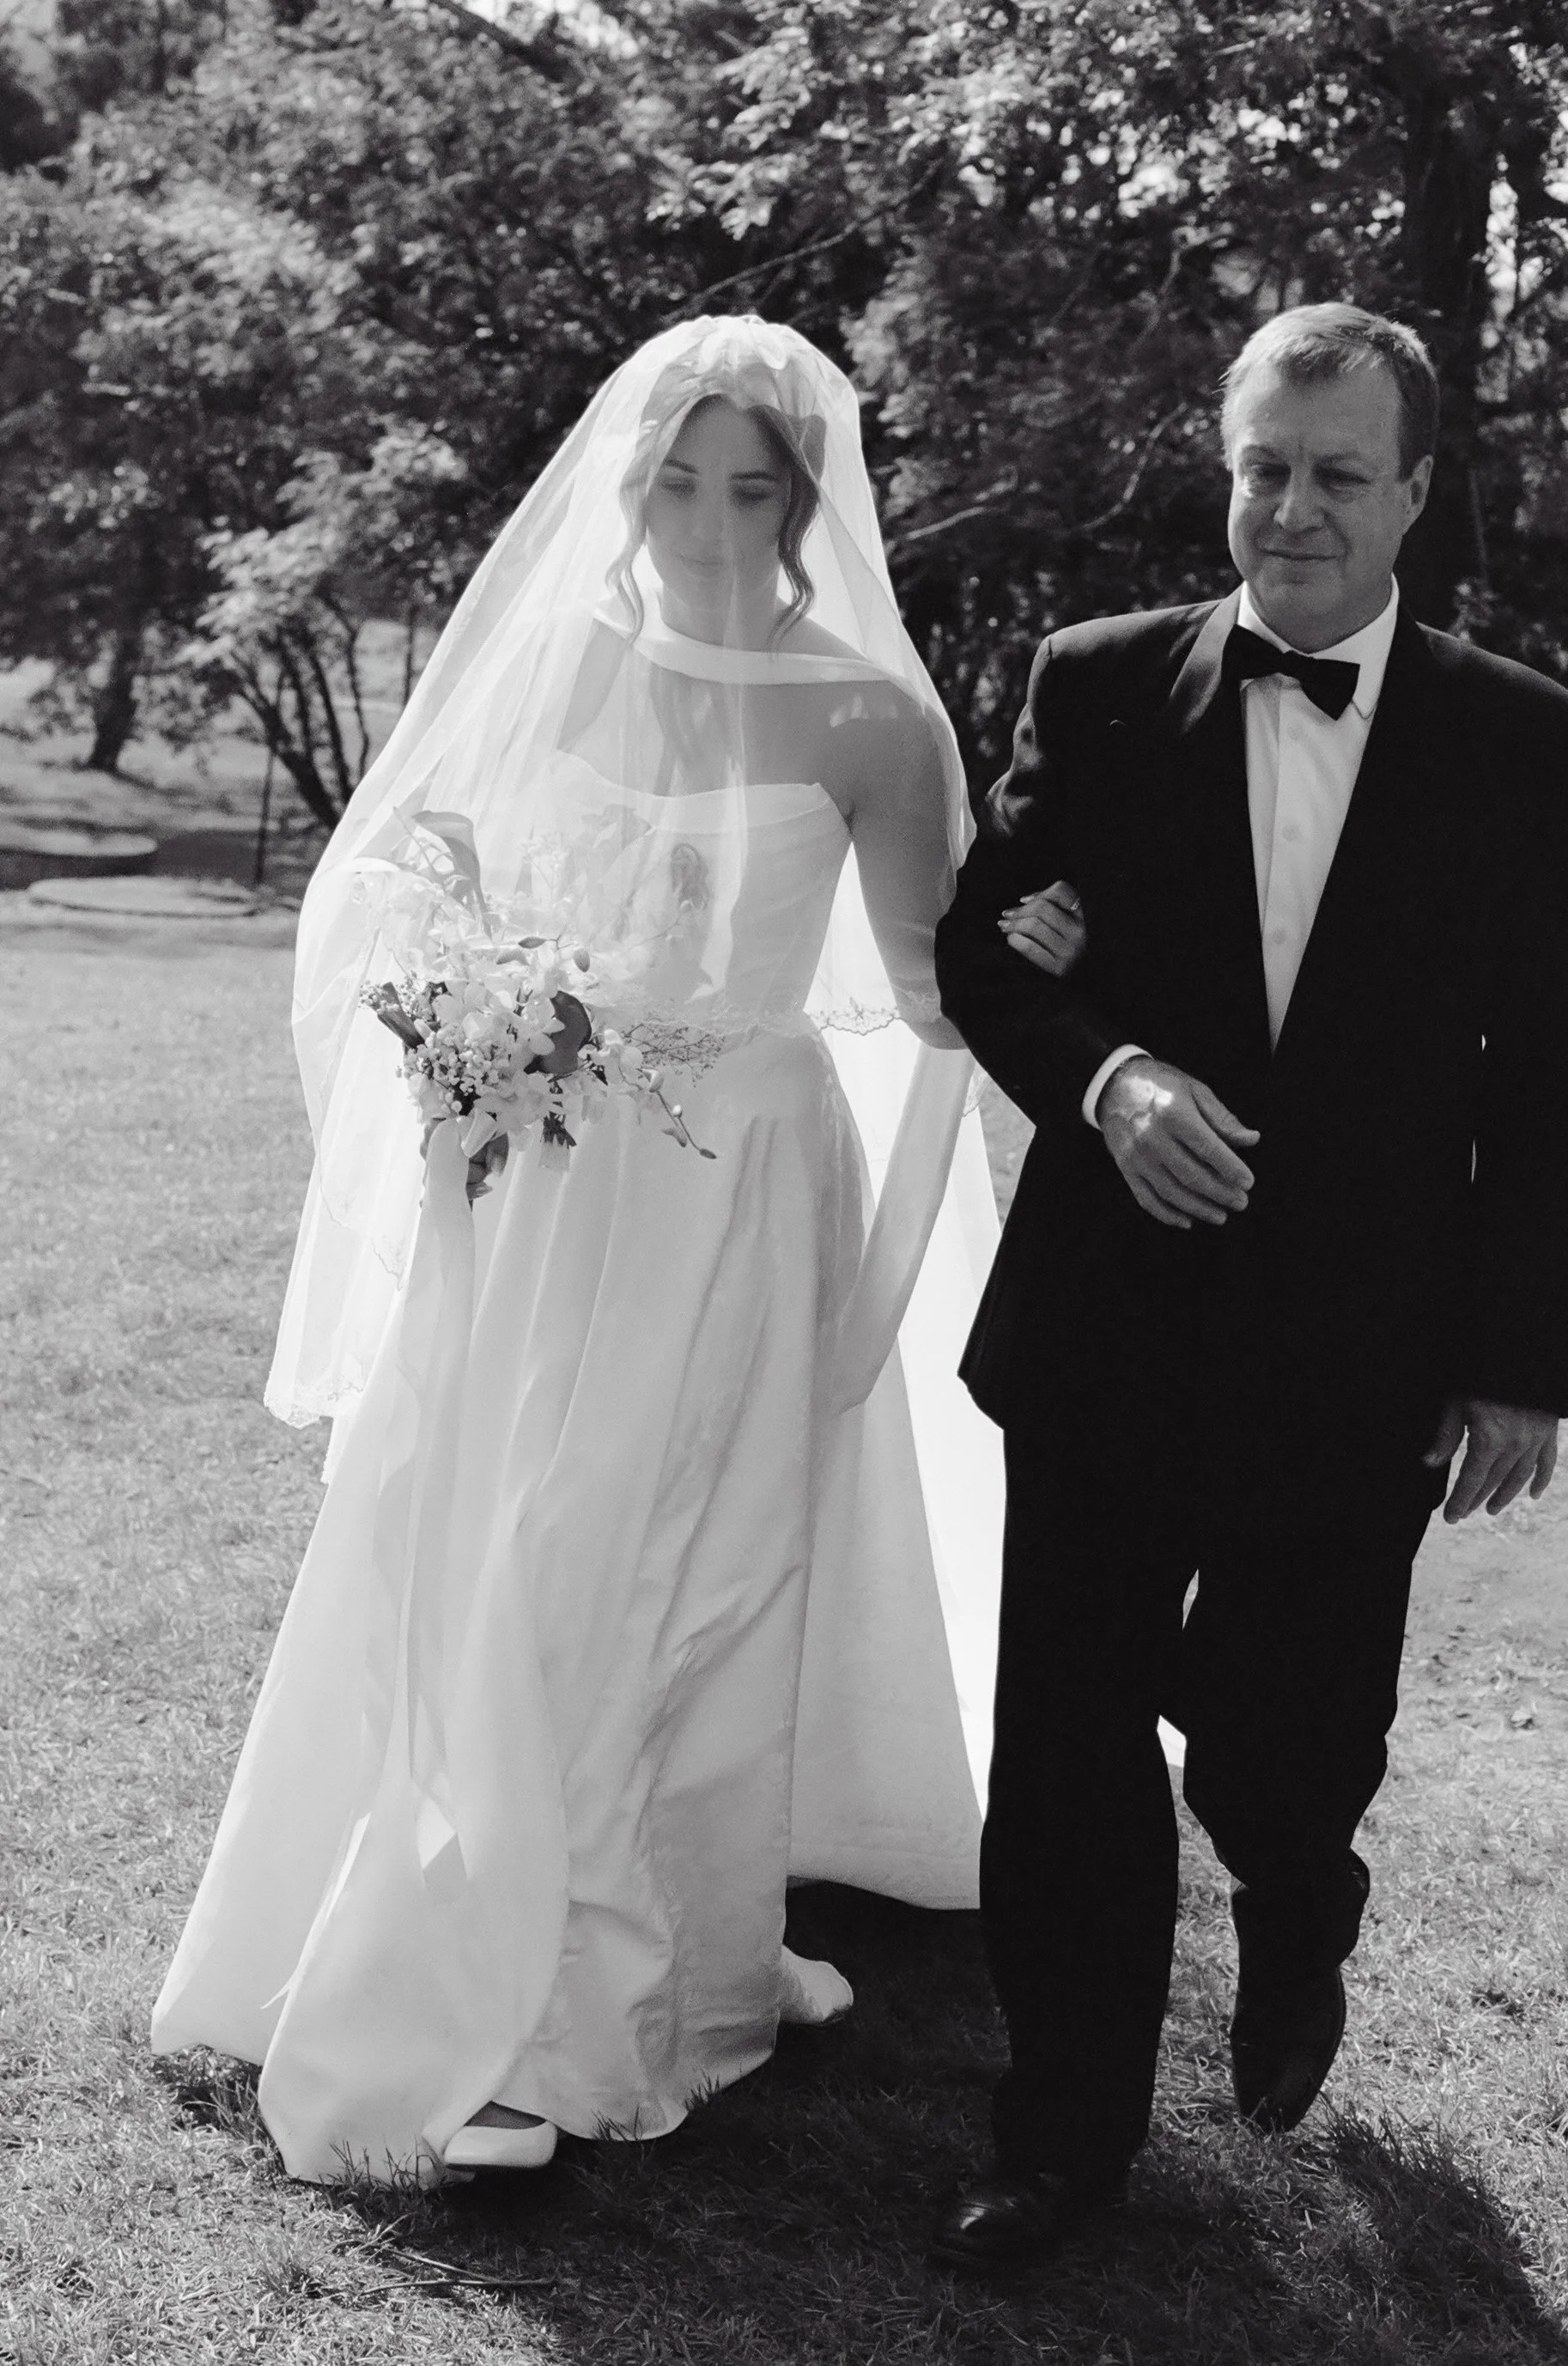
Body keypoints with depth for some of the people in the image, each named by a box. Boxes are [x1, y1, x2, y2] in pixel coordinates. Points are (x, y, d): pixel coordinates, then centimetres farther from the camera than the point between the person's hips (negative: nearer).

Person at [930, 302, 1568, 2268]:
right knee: (1068, 1754, 7)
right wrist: (1107, 1077, -17)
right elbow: (978, 945, 3)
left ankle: (1294, 1949, 45)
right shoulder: (1099, 687, 1)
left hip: (1358, 1365, 0)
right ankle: (1067, 2133, 26)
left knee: (1284, 1753, 8)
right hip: (1105, 1324, 1)